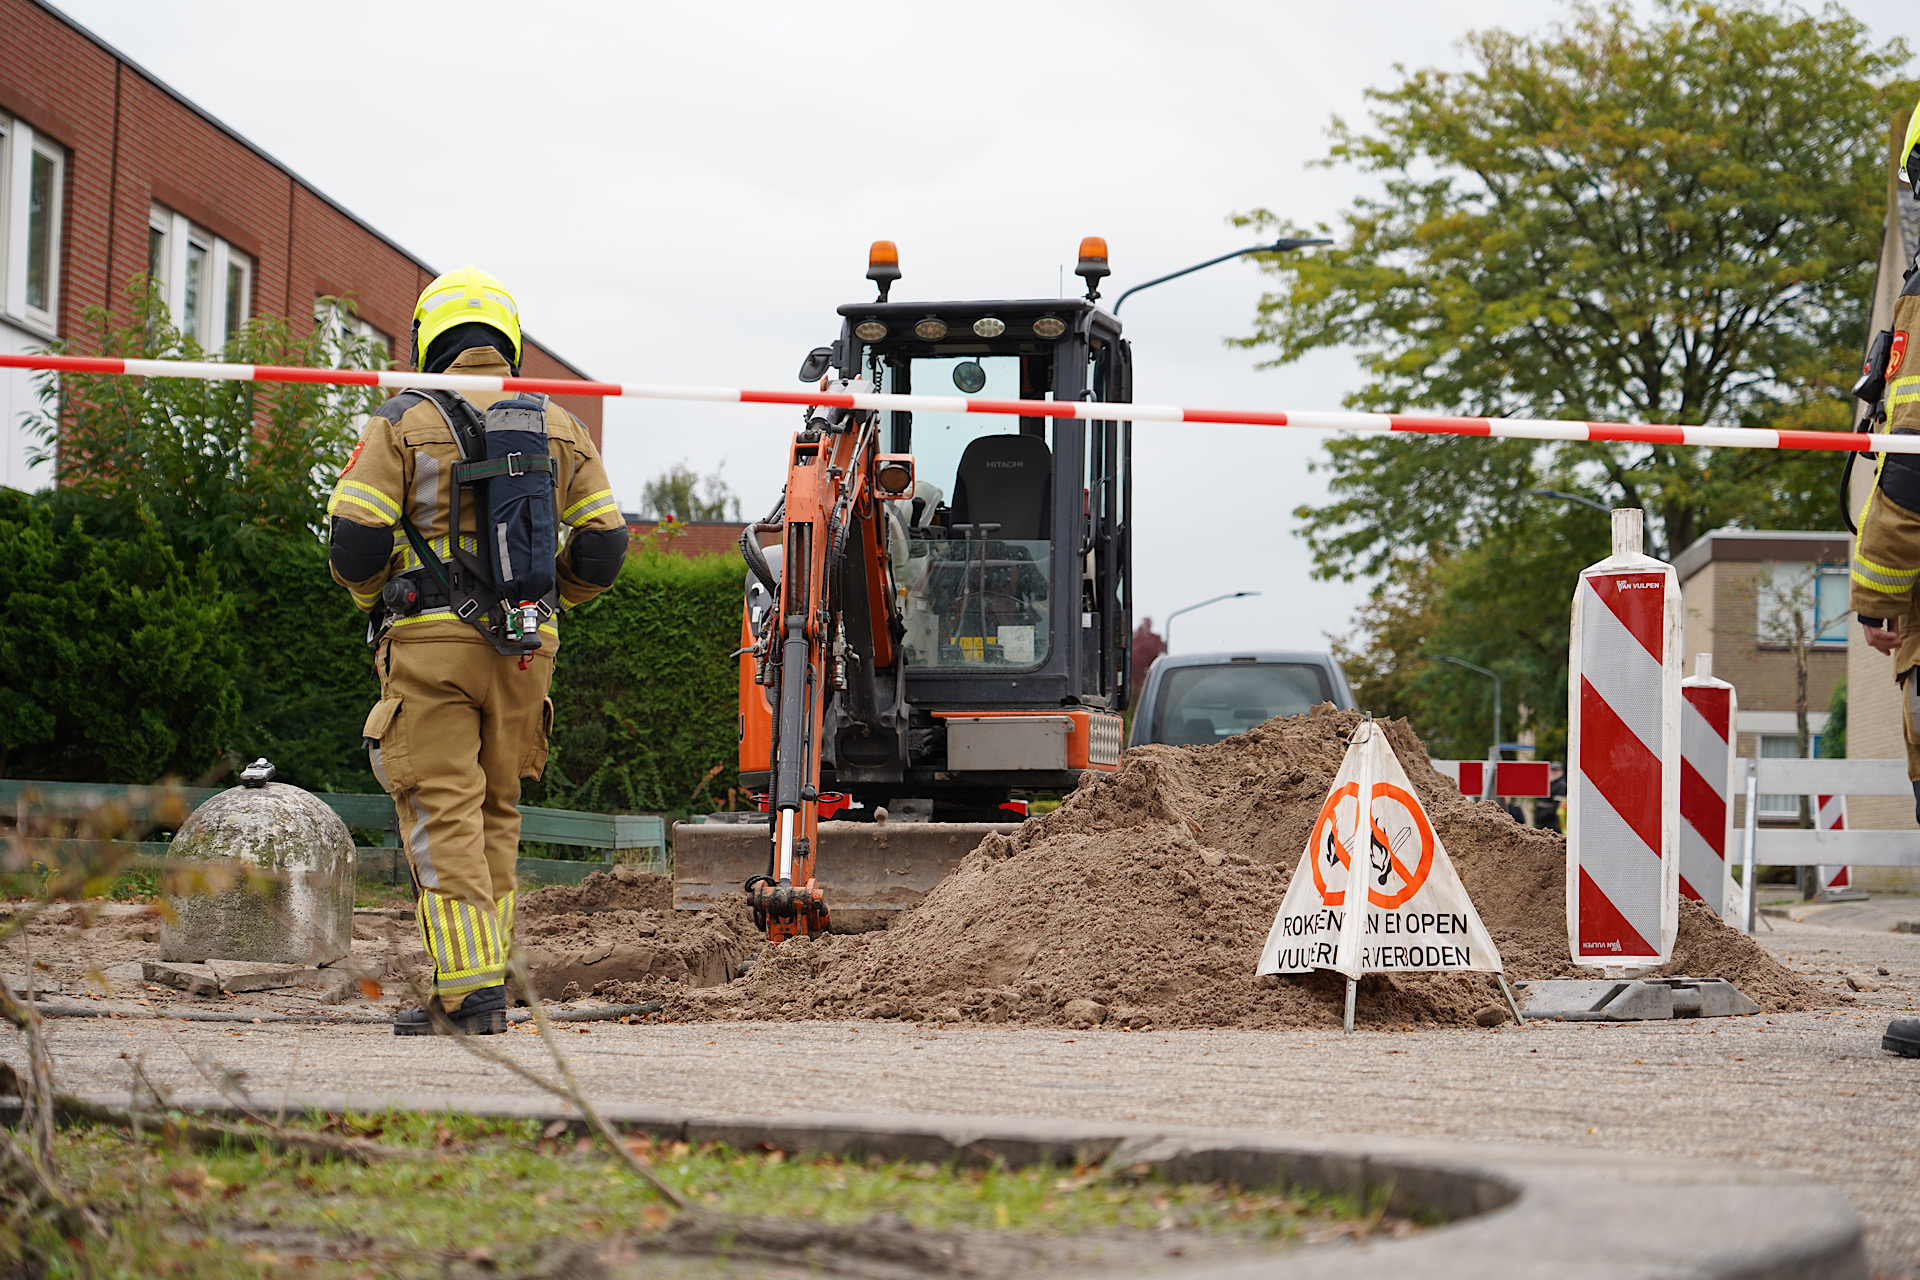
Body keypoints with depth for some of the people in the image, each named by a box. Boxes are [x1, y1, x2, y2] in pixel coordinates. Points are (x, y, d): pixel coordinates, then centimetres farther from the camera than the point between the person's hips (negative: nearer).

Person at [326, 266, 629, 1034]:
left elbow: (355, 541, -7)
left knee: (444, 814, -4)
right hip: (527, 649, 4)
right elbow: (602, 547, 7)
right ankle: (478, 988, 14)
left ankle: (471, 990, -12)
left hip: (431, 645, -4)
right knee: (495, 811, 14)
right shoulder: (559, 428, 11)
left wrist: (375, 599, 13)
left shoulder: (403, 423, -1)